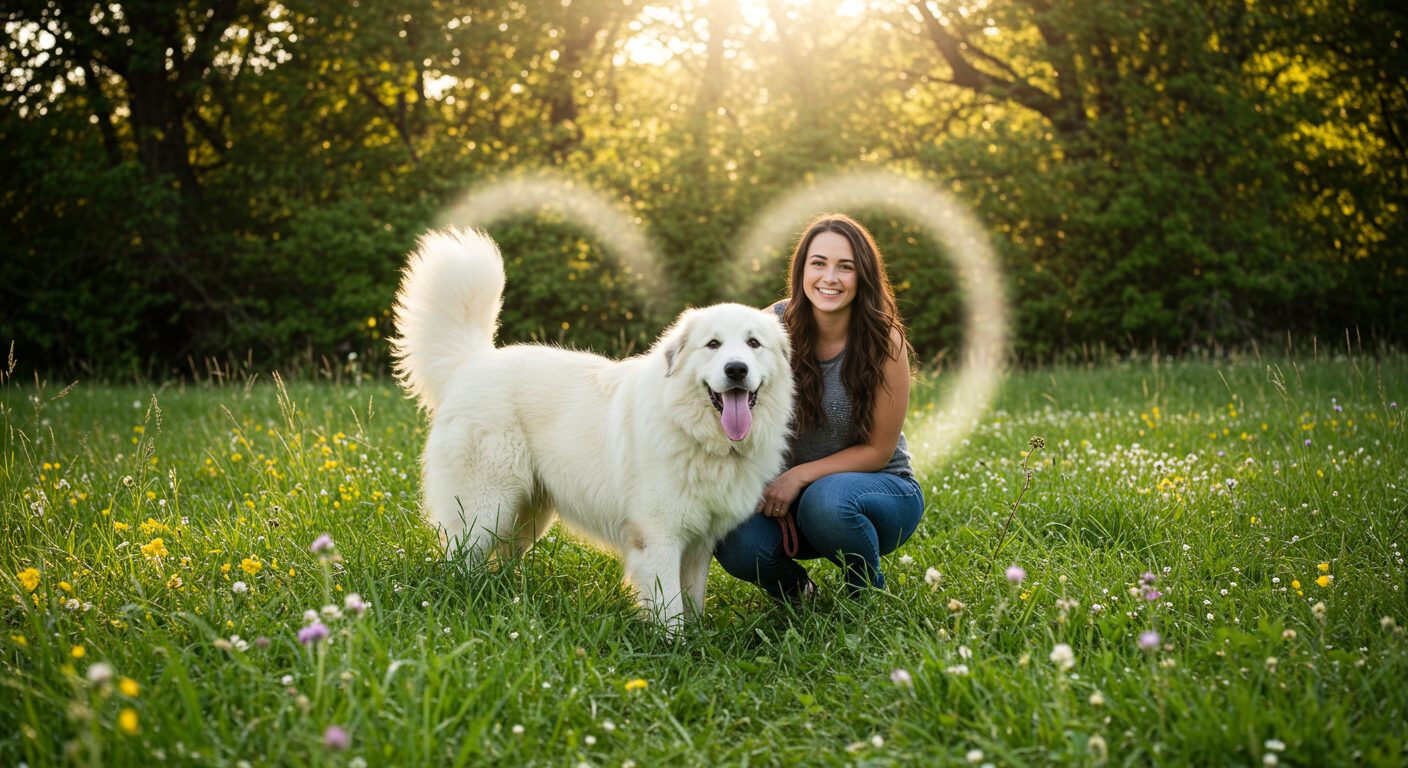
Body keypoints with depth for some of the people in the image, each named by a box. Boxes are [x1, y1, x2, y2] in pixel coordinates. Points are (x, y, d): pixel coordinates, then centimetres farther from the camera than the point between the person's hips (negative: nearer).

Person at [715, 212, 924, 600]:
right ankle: (794, 588, 8)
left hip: (882, 486, -2)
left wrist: (799, 476, -21)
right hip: (790, 489, 2)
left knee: (828, 499, -37)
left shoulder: (884, 343, -16)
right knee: (737, 545, -28)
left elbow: (878, 450, -11)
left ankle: (869, 591, -5)